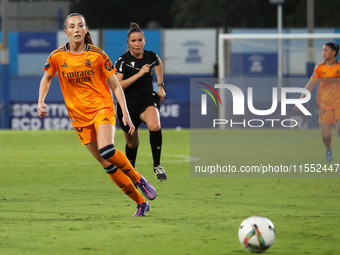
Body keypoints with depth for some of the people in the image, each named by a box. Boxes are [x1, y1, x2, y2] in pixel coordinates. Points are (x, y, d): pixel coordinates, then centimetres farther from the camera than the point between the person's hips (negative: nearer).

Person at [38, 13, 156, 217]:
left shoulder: (97, 55, -7)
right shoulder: (57, 57, -3)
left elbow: (115, 85, -1)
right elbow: (46, 79, 17)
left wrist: (126, 114, -6)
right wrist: (41, 102, 1)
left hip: (102, 108, -2)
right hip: (79, 117, 3)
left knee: (106, 150, -30)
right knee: (108, 165, -1)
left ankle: (138, 178, -5)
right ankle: (141, 203, 11)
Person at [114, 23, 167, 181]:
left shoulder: (151, 57, -3)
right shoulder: (123, 61, -13)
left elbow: (158, 64, 24)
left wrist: (160, 85, 19)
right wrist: (139, 74, -28)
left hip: (148, 100, 1)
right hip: (128, 105, -1)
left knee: (154, 126, -33)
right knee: (132, 143, 15)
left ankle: (157, 165, -17)